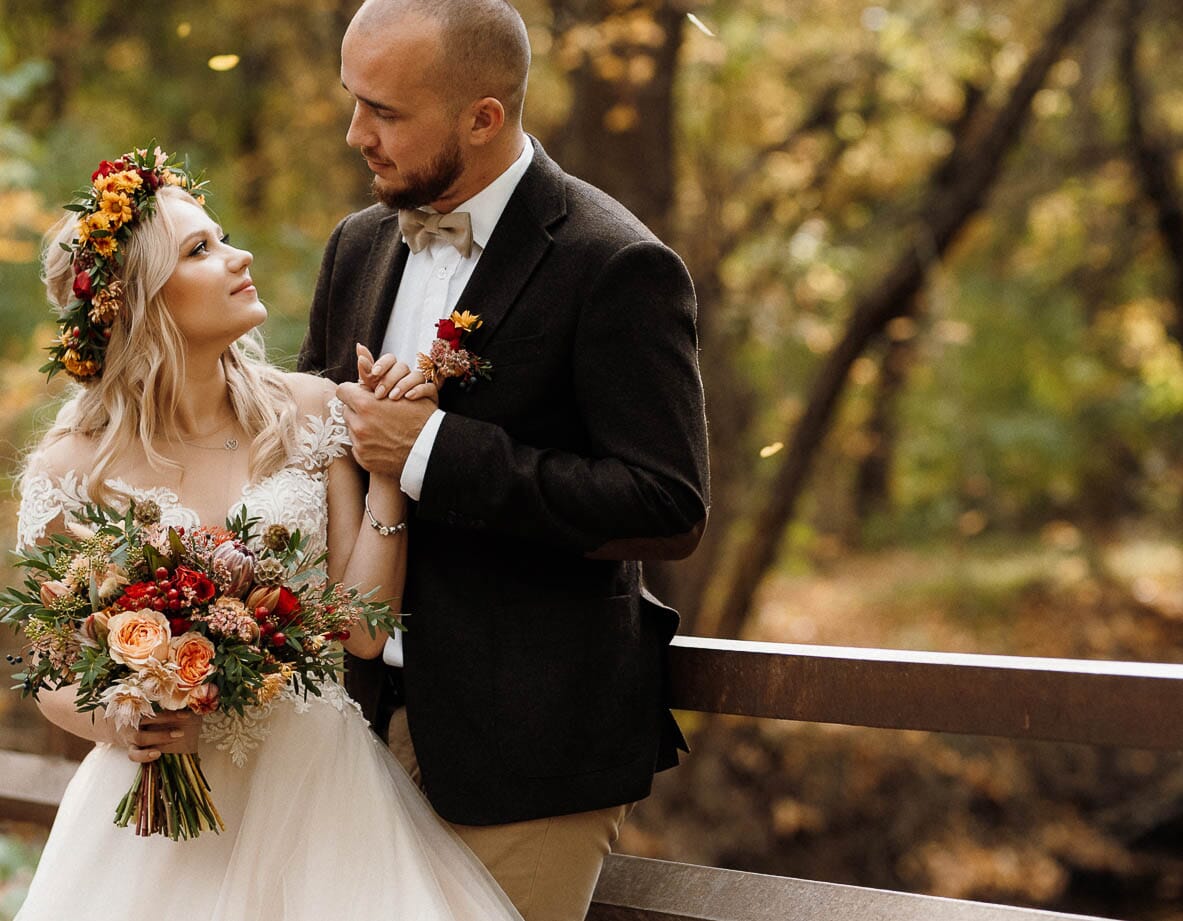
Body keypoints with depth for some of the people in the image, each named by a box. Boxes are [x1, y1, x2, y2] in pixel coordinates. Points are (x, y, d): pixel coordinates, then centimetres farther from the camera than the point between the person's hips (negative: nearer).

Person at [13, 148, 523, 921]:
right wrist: (114, 724, -16)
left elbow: (363, 629, -5)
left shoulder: (310, 413, -1)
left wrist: (386, 466, -9)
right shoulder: (71, 470, -5)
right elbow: (55, 677, 6)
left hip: (318, 788, 2)